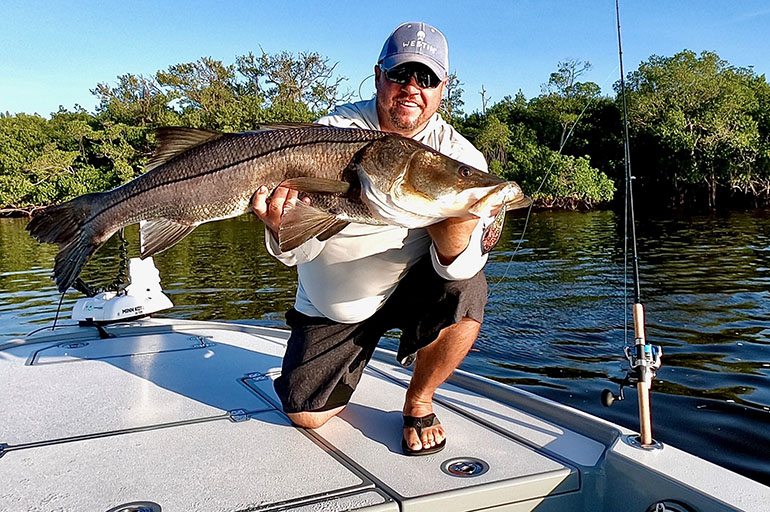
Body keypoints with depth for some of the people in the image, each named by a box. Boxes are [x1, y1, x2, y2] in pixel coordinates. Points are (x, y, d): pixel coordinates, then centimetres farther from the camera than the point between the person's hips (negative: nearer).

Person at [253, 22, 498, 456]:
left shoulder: (461, 157, -15)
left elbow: (456, 268, -24)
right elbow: (301, 251, -21)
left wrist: (453, 227, -47)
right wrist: (282, 231, -45)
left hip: (410, 285, 0)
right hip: (331, 304, 1)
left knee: (466, 291, -31)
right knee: (306, 415, 2)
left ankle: (419, 403, -3)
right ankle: (351, 360, 38)